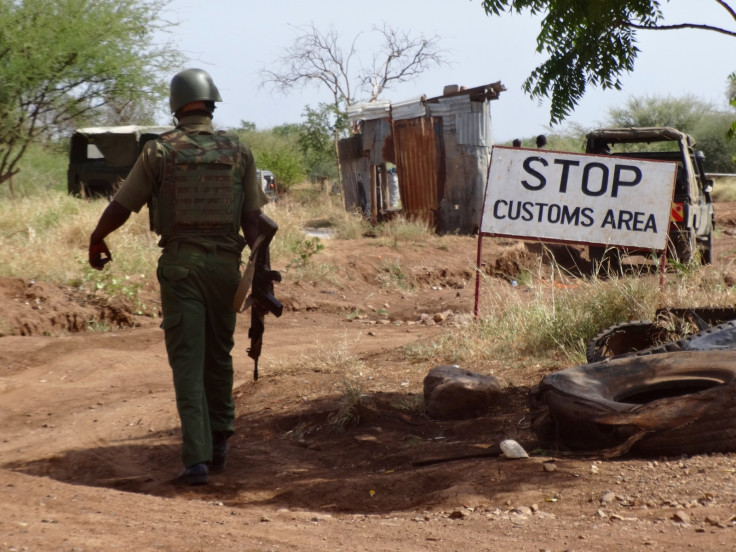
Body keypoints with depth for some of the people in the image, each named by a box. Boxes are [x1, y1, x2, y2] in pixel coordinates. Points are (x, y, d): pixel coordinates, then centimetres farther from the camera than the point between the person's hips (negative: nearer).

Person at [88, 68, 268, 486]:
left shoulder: (159, 151, -3)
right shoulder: (238, 152, 2)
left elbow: (121, 206, 4)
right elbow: (252, 218, 1)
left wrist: (97, 241, 21)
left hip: (180, 263, -2)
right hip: (224, 262, 2)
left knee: (188, 362, -1)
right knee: (219, 356, 18)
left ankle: (197, 458, -10)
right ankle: (219, 446, 28)